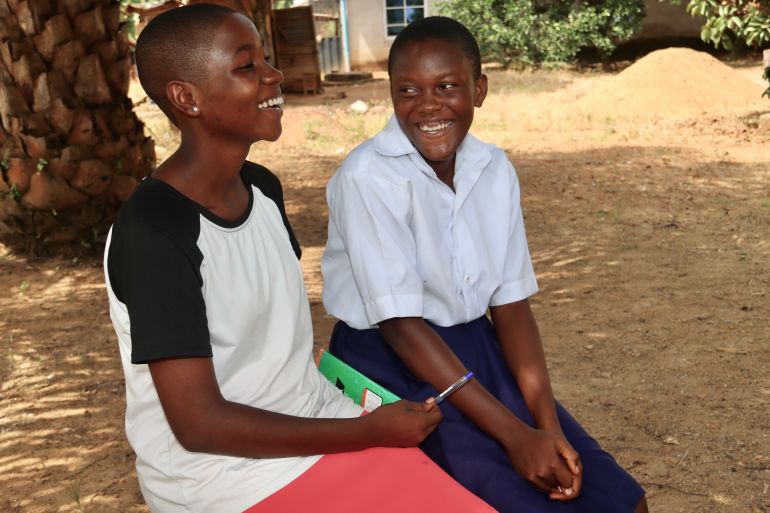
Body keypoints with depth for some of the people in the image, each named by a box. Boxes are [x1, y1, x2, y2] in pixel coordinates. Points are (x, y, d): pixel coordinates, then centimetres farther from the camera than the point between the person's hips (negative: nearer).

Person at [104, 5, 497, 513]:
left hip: (315, 425, 7)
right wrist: (373, 431, -15)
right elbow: (200, 424, -20)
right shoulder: (153, 232, -21)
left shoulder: (263, 188, 4)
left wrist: (368, 417, 4)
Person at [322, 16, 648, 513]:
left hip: (477, 350, 6)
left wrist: (547, 423, -12)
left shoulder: (495, 169, -1)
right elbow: (401, 324, -21)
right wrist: (515, 435, -22)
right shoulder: (368, 176, -18)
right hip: (392, 364, -5)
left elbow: (511, 302, 0)